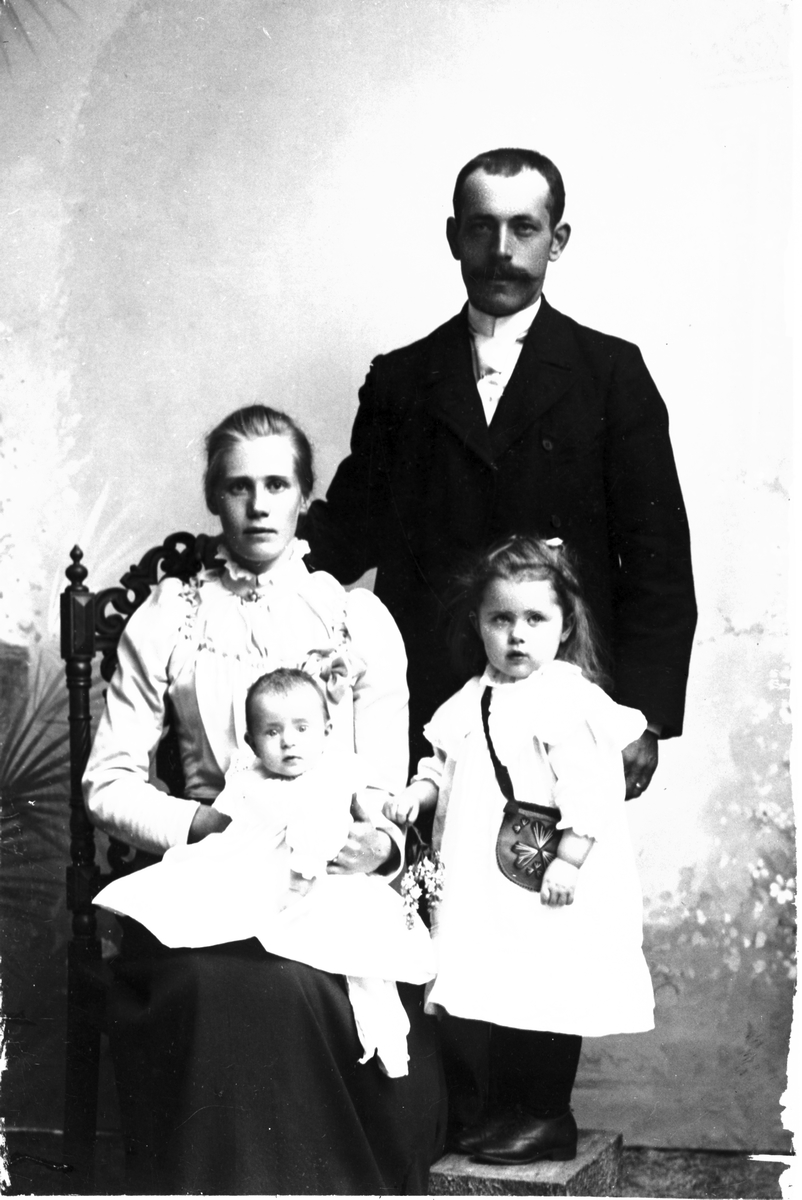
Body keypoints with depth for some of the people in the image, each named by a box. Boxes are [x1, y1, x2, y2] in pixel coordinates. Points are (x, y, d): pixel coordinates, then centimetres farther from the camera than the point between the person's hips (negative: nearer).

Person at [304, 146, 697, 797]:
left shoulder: (612, 372, 4)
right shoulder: (399, 380, 12)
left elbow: (658, 561, 1)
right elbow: (351, 535, 9)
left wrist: (645, 719, -6)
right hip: (426, 712, 2)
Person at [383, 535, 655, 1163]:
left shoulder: (571, 700, -12)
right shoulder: (475, 700, 13)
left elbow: (591, 788, -17)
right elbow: (449, 764, 23)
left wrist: (569, 857, -22)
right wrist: (421, 789, 5)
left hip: (546, 878, -7)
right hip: (484, 874, 8)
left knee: (545, 993, -2)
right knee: (493, 990, 12)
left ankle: (549, 1117, 10)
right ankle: (499, 1107, 24)